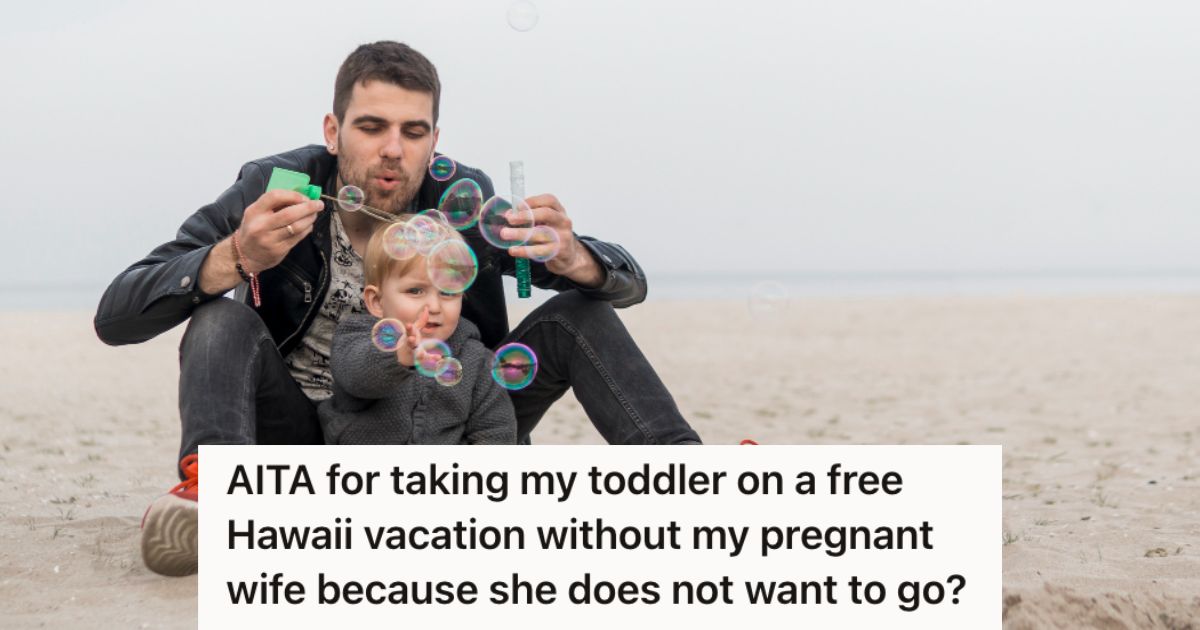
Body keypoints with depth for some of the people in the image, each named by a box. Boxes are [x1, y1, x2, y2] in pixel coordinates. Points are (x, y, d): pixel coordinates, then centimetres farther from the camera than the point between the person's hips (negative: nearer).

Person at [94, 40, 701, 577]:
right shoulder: (274, 191, -15)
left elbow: (628, 282, -7)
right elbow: (114, 318, -20)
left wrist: (570, 258, -33)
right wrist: (235, 258, -39)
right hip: (308, 442, -1)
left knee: (577, 313, -11)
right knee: (223, 321, -26)